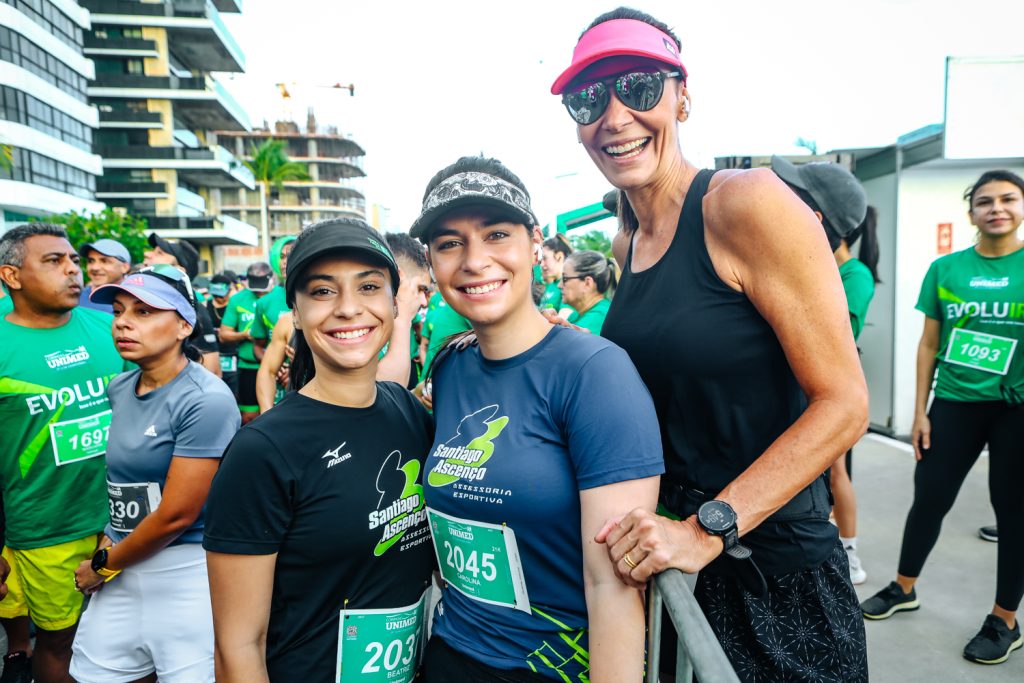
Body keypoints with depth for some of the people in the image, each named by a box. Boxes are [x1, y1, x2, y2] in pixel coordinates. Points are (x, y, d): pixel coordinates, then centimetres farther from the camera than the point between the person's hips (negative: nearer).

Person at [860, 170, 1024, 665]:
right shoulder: (945, 269, 1)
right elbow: (929, 344, 5)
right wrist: (920, 411, 3)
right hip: (954, 404, 2)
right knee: (929, 498, 9)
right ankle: (904, 588, 29)